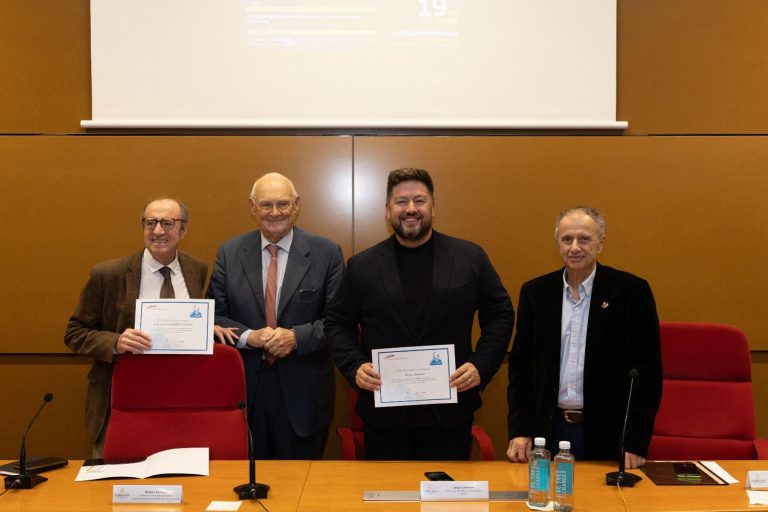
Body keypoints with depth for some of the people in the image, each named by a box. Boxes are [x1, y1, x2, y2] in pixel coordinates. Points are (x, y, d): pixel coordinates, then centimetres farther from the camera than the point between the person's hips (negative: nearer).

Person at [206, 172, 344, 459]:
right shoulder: (229, 253, 3)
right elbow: (214, 315, 3)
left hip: (304, 391, -1)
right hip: (245, 387, 2)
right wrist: (249, 337, -15)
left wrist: (297, 337, -19)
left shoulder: (326, 253, -3)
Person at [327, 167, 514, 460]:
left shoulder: (470, 257, 2)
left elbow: (500, 315, 6)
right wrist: (355, 367, -7)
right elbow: (337, 324, 9)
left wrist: (481, 366, -7)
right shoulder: (362, 266, 3)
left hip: (451, 412, 0)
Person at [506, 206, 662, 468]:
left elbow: (647, 371, -7)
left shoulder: (631, 291, -6)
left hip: (609, 434, -2)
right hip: (550, 430, 2)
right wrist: (519, 430, -1)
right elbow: (521, 364, 6)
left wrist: (636, 442, -11)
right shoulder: (535, 292, 3)